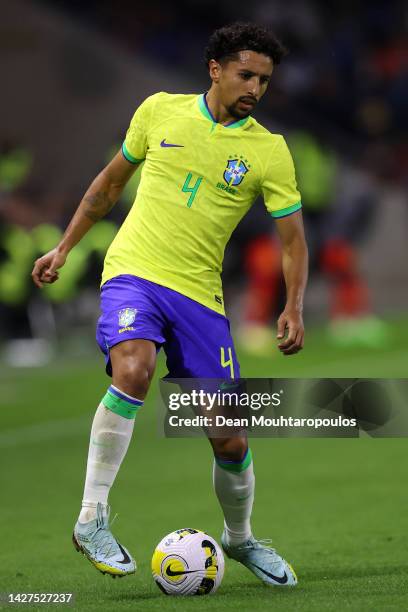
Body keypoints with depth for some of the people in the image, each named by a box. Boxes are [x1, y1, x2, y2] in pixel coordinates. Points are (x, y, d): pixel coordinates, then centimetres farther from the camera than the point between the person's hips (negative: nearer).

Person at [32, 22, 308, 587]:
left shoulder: (268, 151, 1)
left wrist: (294, 308, -13)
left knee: (230, 438, 0)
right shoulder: (160, 111, 3)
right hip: (133, 271, -1)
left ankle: (239, 538, 30)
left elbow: (293, 240, 3)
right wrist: (64, 247, 19)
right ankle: (92, 519, -26)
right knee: (133, 370, -33)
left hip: (199, 292, 2)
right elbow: (111, 181, 17)